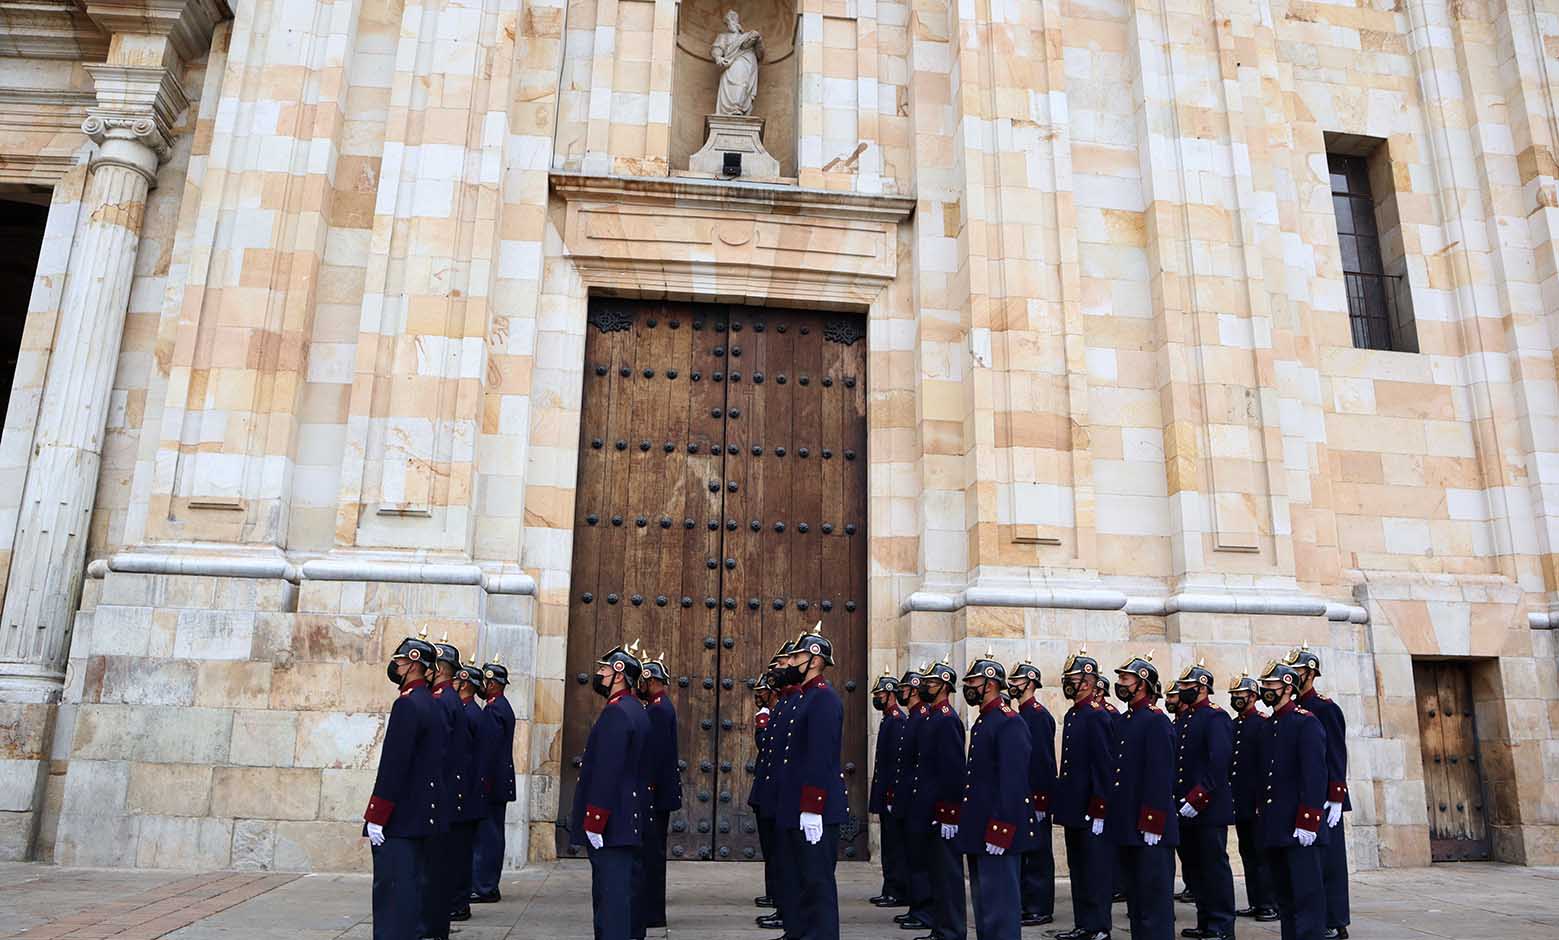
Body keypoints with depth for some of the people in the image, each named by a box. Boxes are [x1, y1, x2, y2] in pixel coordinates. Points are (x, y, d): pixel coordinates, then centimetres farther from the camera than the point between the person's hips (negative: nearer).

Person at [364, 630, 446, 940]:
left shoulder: (407, 704, -16)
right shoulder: (432, 703, 12)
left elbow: (393, 766, -20)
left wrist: (375, 817, -17)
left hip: (399, 818, -9)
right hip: (423, 815, 9)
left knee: (392, 888, -5)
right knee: (413, 883, 15)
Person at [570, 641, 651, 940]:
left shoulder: (615, 712, -16)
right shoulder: (637, 709, 13)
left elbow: (607, 770, -22)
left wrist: (594, 819, -21)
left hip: (611, 821, -10)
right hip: (630, 820, 10)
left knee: (609, 891, -7)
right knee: (627, 885, 16)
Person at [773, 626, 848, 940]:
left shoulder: (824, 698, -15)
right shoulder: (803, 697, 16)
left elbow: (821, 759, -22)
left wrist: (811, 809, -24)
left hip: (815, 811, -10)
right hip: (796, 810, 10)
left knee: (817, 883, -3)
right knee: (803, 881, 16)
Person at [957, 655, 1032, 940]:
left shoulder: (1009, 723, -16)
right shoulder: (982, 722, 15)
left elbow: (1013, 781, -22)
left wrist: (999, 831, -24)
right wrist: (970, 824, 18)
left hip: (997, 831, -10)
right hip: (978, 831, 10)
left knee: (999, 903, -3)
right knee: (983, 902, 17)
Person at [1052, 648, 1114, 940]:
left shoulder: (1097, 716, -15)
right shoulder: (1072, 715, 13)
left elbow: (1104, 765, -19)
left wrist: (1099, 811, -20)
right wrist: (1061, 802, 16)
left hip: (1091, 811, -9)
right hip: (1073, 809, 9)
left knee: (1096, 871, 1)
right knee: (1077, 870, 15)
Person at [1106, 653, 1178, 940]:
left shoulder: (1157, 721, -13)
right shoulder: (1121, 721, 12)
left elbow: (1161, 776, -18)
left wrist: (1152, 825, -20)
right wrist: (1114, 816, 14)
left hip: (1151, 828, -9)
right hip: (1126, 826, 9)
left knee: (1154, 892, 0)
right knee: (1134, 893, 15)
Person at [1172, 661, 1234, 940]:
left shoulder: (1216, 717, -10)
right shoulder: (1183, 718, 14)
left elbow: (1218, 765, -19)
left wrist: (1196, 800, -21)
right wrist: (1175, 798, 8)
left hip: (1209, 809, -8)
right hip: (1184, 809, 8)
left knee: (1215, 866, 0)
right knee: (1192, 867, 13)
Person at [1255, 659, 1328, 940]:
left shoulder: (1307, 722, -8)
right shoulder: (1267, 726, 15)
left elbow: (1315, 776, -15)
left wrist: (1308, 823, -20)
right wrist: (1261, 815, 14)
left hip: (1298, 826, -8)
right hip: (1273, 827, 8)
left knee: (1307, 893, -4)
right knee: (1283, 893, 13)